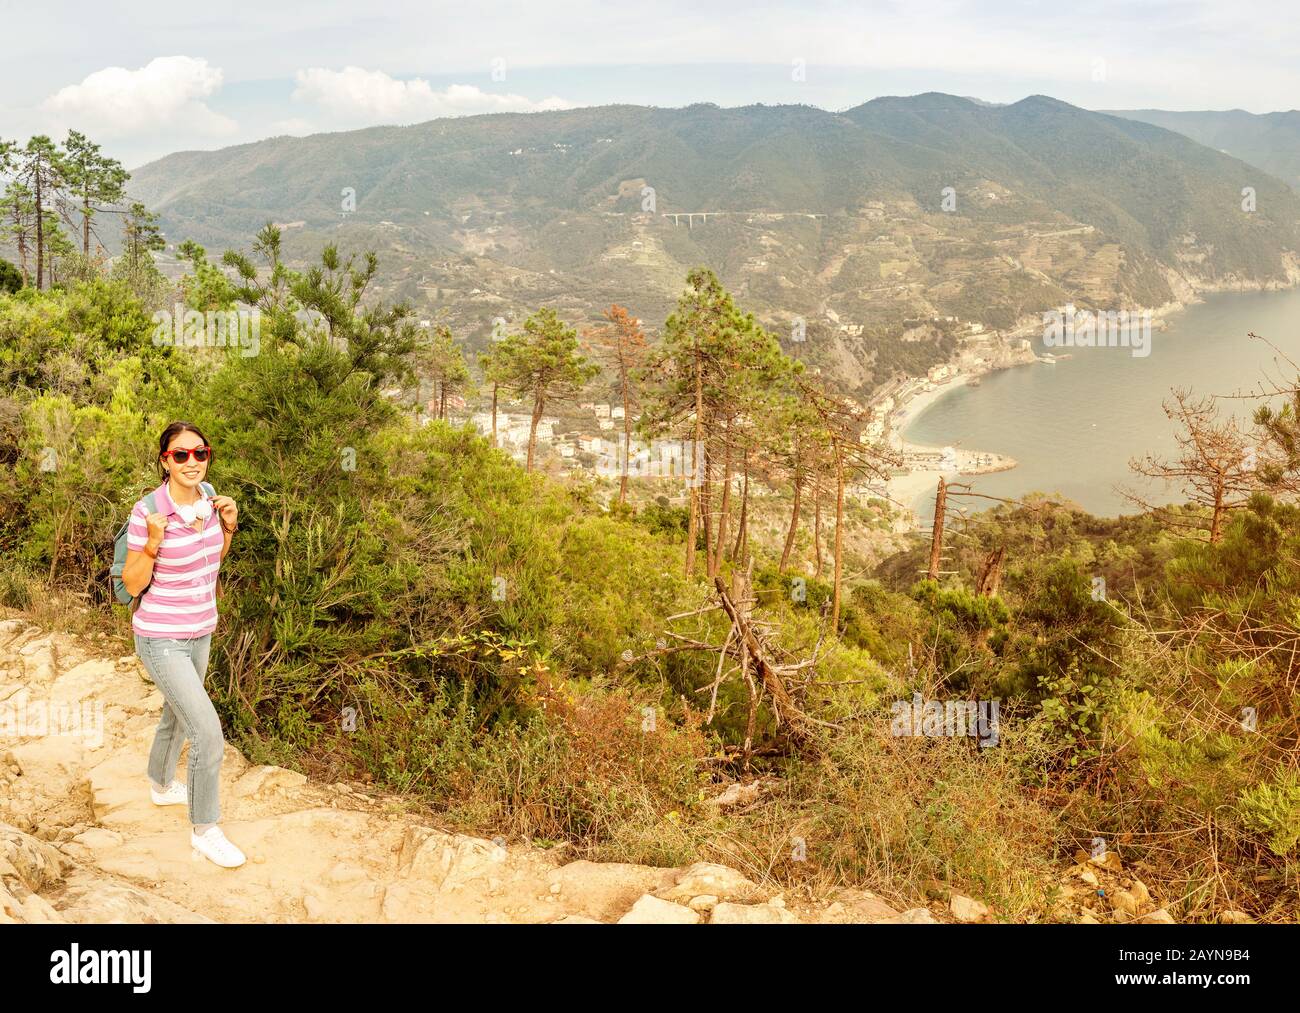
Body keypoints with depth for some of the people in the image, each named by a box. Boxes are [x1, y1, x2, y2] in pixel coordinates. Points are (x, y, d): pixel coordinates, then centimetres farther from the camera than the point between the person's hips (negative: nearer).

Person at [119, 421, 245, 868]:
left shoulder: (206, 499, -4)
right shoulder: (147, 511, -23)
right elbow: (133, 585, -15)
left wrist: (228, 526, -7)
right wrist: (153, 543, -32)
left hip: (199, 632, 7)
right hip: (162, 641, -7)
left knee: (177, 715, 29)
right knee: (209, 736, -10)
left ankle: (162, 786, 56)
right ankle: (205, 830, 10)